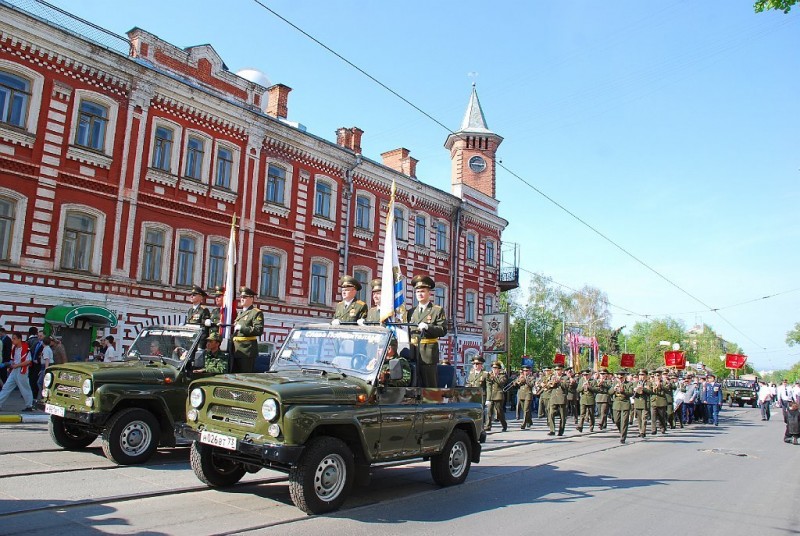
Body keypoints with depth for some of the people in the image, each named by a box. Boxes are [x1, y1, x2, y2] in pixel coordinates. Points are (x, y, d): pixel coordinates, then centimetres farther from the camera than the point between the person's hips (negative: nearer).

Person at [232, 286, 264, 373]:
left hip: (247, 351, -8)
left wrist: (241, 328, -19)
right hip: (236, 350, 8)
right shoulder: (240, 313, 23)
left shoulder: (256, 313, -4)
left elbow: (259, 330, -17)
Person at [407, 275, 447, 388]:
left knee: (430, 385, -4)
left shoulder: (438, 310, 4)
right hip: (413, 355, 4)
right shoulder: (412, 312, 19)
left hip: (429, 354, -4)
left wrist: (428, 327, -19)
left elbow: (443, 330, -6)